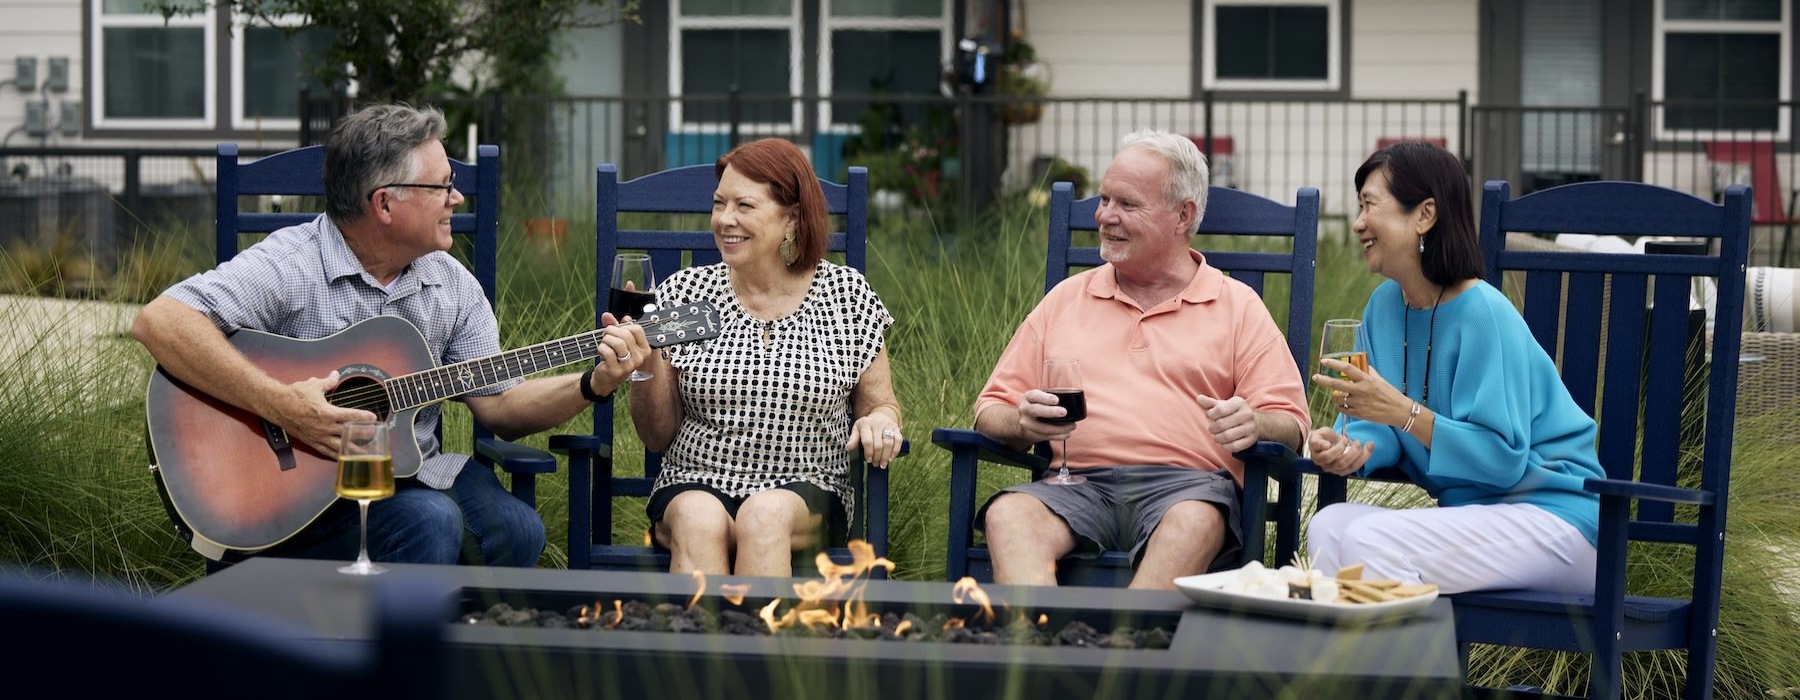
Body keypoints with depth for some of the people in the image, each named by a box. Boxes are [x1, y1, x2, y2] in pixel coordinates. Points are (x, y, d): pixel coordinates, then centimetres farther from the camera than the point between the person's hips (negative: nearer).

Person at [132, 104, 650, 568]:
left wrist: (593, 386, -6)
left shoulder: (451, 284, 10)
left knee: (515, 530, -23)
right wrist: (280, 406, -29)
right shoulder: (290, 268, -12)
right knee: (431, 522, -32)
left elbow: (497, 404, 12)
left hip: (410, 475, 6)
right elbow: (159, 322, -24)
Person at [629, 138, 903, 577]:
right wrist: (648, 364, -9)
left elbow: (881, 405, 13)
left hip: (808, 495, 0)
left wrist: (879, 420, -11)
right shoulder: (683, 294, 7)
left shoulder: (846, 294, 6)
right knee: (699, 521, -35)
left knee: (765, 516, -35)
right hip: (695, 486, 1)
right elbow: (657, 436, 9)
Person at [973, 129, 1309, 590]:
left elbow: (1290, 425, 8)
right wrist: (1022, 423, -5)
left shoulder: (1238, 306, 16)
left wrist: (1252, 425, -16)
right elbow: (991, 411, 20)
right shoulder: (1067, 298, 23)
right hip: (1079, 481, 2)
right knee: (1007, 514, -31)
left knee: (1194, 522, -38)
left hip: (1187, 485, -2)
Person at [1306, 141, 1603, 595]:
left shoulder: (1482, 314, -17)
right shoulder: (1385, 304, 8)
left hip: (1550, 516, -7)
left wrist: (1404, 412, -28)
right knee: (1330, 525, -18)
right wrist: (1351, 447, -15)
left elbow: (1503, 458, -21)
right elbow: (1381, 424, 8)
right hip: (1469, 513, 7)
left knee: (1369, 540, -28)